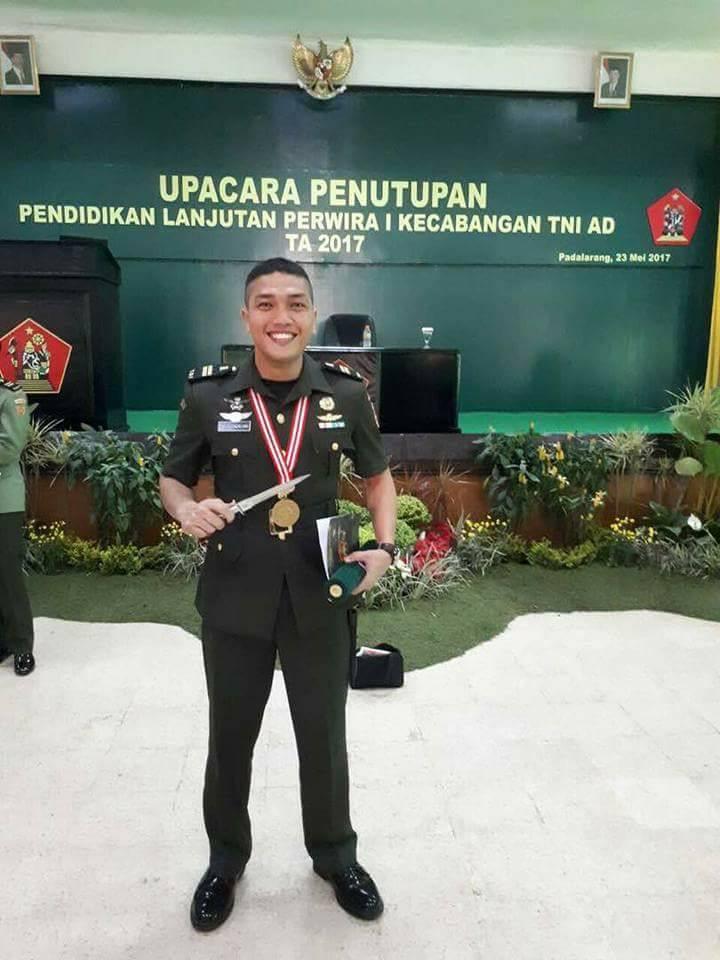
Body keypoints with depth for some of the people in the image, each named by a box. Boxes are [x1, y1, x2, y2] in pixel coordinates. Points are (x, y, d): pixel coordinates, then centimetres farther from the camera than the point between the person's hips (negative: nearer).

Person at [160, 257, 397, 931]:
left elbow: (378, 475, 10)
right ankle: (226, 859, 45)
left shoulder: (345, 394, -4)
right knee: (230, 737, 18)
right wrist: (186, 510, -17)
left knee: (324, 736, 17)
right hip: (234, 598, 0)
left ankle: (335, 857, 44)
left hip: (320, 596, 1)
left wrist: (384, 548, -5)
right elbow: (173, 477, 6)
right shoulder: (208, 394, -7)